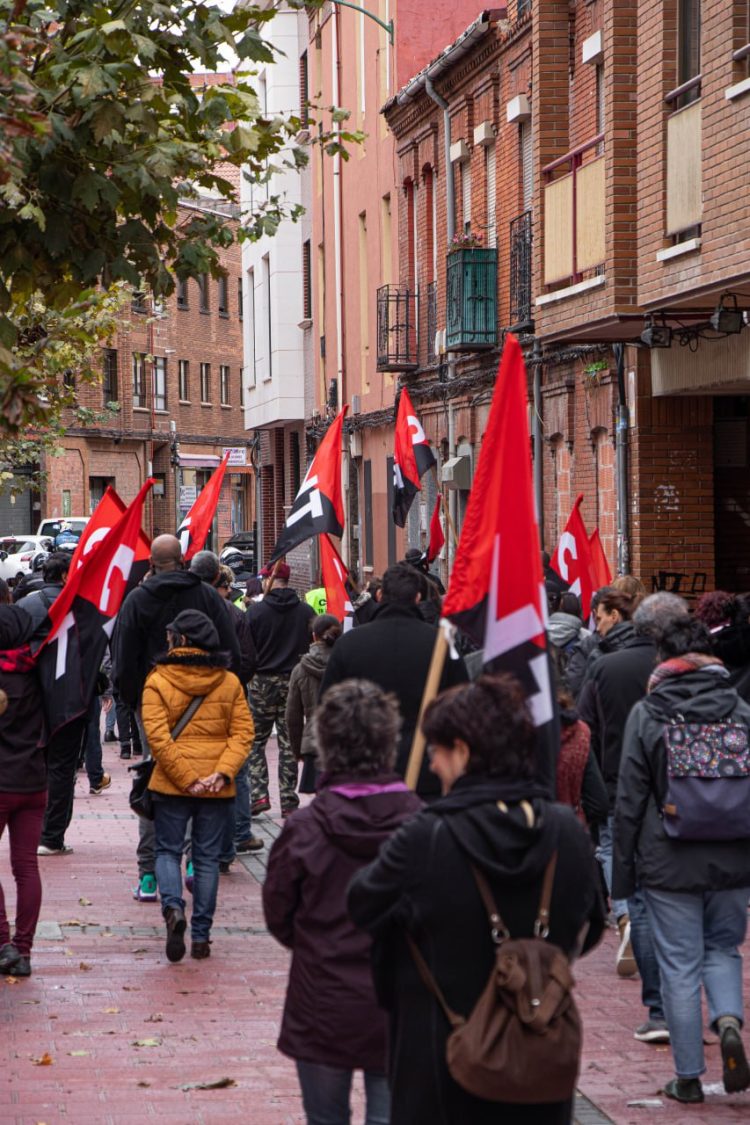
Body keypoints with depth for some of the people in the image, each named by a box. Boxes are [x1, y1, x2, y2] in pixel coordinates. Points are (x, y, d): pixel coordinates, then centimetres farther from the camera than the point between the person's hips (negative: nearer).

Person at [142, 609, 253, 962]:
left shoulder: (157, 681, -6)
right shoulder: (230, 683, 3)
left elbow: (157, 736, -13)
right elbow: (243, 733, -4)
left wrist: (186, 778, -12)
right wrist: (222, 772, -10)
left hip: (171, 786, -2)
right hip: (218, 788, 2)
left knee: (168, 851, 11)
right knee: (207, 858, 10)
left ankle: (173, 907, -16)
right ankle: (201, 936, 10)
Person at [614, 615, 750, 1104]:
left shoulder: (646, 714, -4)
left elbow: (630, 798, -3)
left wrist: (624, 869, 4)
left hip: (669, 862, -2)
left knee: (679, 966, 5)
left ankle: (688, 1076, 9)